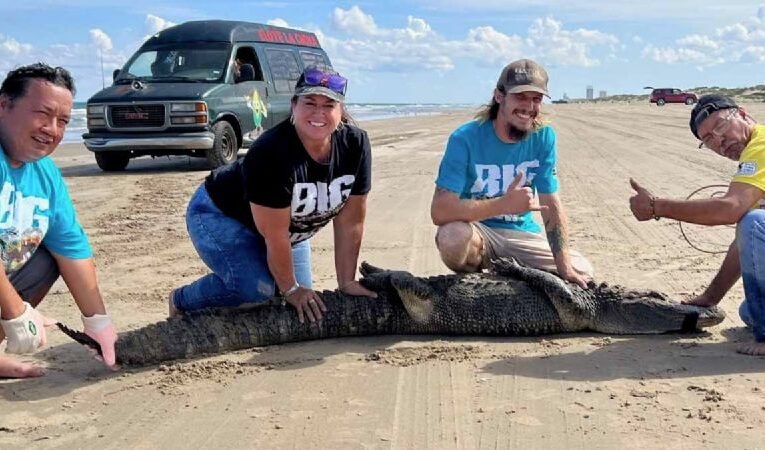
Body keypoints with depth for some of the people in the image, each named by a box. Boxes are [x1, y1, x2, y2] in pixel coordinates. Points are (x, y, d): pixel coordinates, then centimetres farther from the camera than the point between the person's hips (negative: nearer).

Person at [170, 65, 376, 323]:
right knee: (257, 289, -29)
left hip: (291, 229, 7)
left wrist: (347, 284, -14)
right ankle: (181, 302, -2)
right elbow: (275, 236, -29)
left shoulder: (355, 144, -19)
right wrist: (291, 289, -21)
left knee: (302, 306, 4)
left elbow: (350, 224, -14)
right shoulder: (272, 152, -36)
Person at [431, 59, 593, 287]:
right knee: (453, 234, -37)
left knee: (582, 272, -7)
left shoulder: (543, 137, -7)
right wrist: (505, 204, -36)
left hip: (521, 234, 4)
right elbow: (439, 211, -29)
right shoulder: (465, 139, -20)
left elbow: (551, 206, -7)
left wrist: (565, 267, -16)